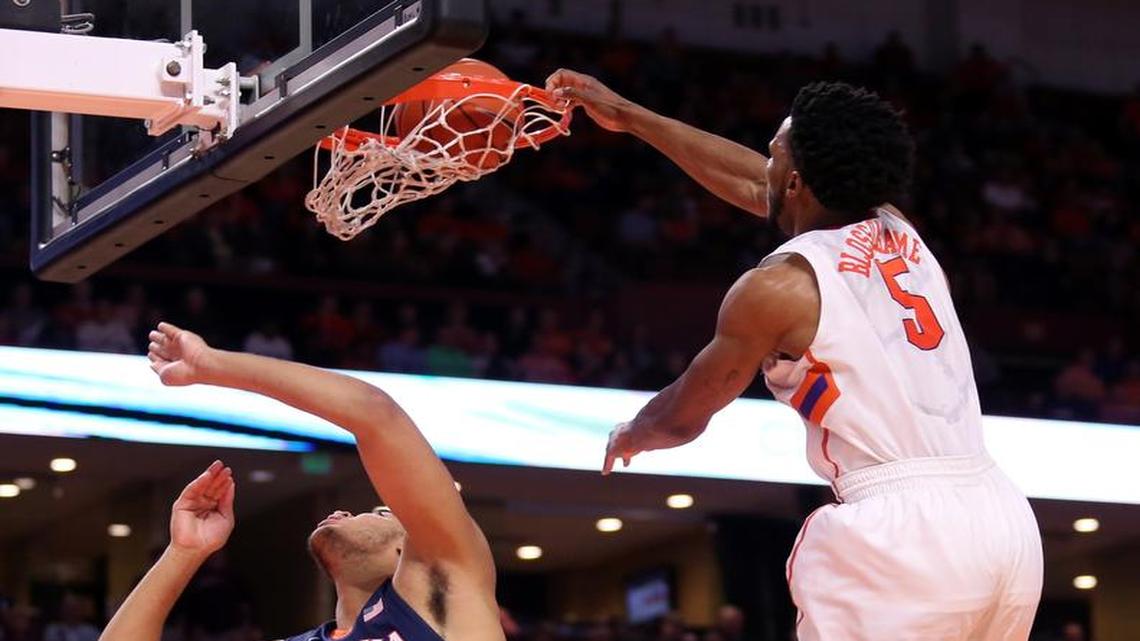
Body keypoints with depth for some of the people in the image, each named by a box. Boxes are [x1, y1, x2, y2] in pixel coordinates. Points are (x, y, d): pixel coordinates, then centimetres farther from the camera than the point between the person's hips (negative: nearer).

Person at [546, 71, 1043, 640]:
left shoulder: (780, 287, -2)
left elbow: (683, 418, 13)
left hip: (901, 532, -7)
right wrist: (630, 118, 43)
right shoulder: (900, 234, 17)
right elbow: (753, 186, 34)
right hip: (1004, 518, 7)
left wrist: (628, 436, 37)